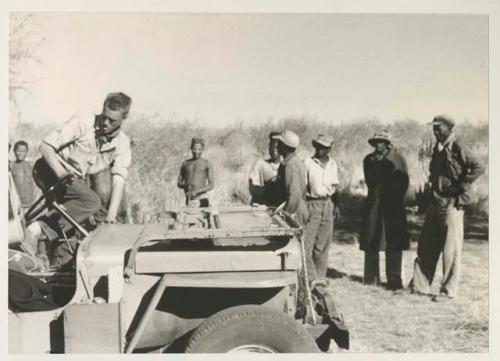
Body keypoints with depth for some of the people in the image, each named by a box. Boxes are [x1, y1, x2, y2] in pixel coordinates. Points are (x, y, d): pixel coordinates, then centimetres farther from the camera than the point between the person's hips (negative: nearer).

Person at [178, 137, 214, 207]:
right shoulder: (185, 163, 15)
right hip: (189, 199, 3)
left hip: (201, 199, -3)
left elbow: (211, 185, -2)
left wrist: (197, 191, -16)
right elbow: (179, 183, 18)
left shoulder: (206, 164, 4)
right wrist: (185, 186, -6)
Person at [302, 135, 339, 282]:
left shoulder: (332, 164, 11)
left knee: (323, 246, 7)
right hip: (312, 204, -4)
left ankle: (320, 279, 16)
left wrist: (335, 204, 7)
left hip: (328, 205, 4)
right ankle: (311, 279, -3)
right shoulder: (308, 162, -3)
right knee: (306, 244, -9)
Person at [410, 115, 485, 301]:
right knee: (426, 245, 10)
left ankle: (449, 290, 7)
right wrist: (433, 186, 13)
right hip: (435, 202, 8)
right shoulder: (437, 149, 13)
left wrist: (460, 186, -17)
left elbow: (479, 167, -20)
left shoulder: (458, 149, -12)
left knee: (451, 248, -1)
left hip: (452, 204, -8)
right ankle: (421, 284, 19)